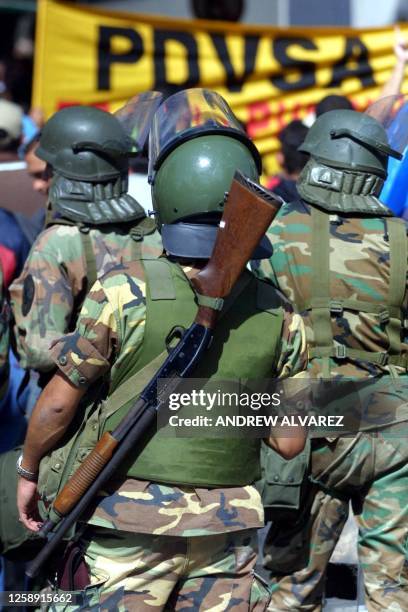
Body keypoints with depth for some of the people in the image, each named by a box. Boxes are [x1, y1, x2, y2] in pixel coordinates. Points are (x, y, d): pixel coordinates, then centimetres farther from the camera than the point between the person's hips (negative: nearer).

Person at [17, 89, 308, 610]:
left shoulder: (124, 291, -14)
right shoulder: (278, 315, -5)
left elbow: (58, 403, -6)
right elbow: (289, 443, 3)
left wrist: (29, 472, 11)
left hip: (132, 518, -2)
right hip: (228, 528, 2)